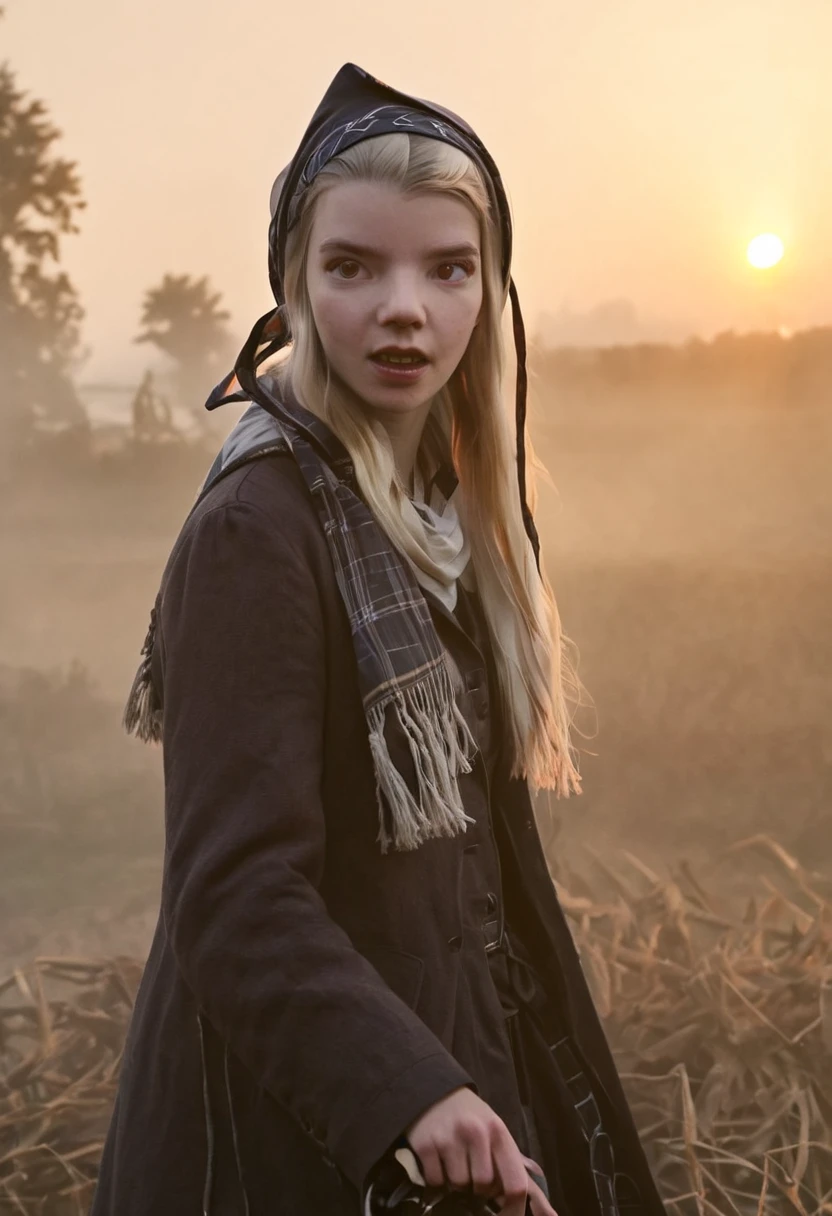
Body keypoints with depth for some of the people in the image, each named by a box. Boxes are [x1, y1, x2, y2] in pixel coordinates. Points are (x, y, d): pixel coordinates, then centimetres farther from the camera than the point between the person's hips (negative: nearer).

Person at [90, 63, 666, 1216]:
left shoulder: (451, 507, 3)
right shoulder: (255, 532, -21)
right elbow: (233, 892, -25)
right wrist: (407, 1089, -38)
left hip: (458, 1049, 8)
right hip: (310, 1109, -7)